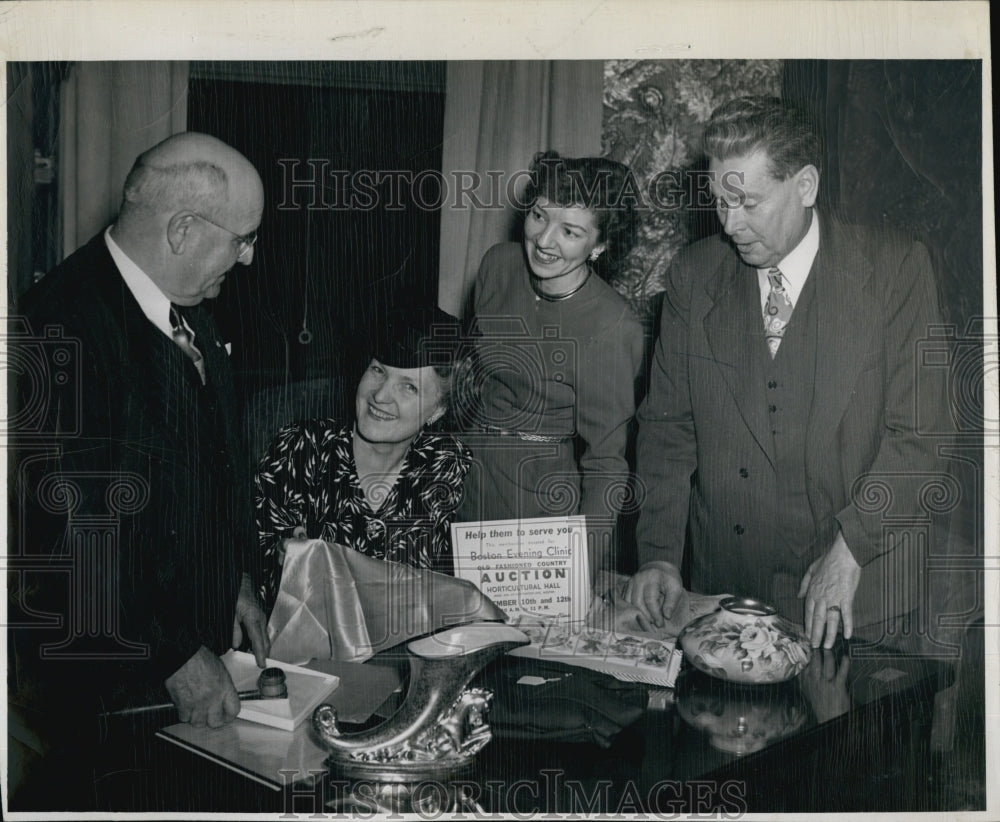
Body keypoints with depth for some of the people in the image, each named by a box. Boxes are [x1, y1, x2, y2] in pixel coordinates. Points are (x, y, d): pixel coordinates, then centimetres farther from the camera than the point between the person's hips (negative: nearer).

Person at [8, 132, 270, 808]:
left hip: (199, 646, 8)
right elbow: (69, 535, -25)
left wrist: (238, 582, 11)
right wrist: (176, 656, -18)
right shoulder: (63, 328, -24)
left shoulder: (190, 313, 3)